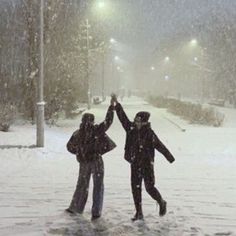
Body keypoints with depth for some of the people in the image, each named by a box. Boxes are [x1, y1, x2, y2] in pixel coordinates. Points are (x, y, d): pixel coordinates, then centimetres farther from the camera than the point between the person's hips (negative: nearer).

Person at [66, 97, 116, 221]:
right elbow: (108, 122, -9)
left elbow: (70, 146, 9)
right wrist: (111, 106, -3)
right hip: (96, 161, -4)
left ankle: (75, 208, 29)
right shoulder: (96, 130, -11)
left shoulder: (77, 134, 1)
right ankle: (96, 212, 1)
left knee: (82, 185, 19)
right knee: (98, 186, 4)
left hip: (84, 163, 4)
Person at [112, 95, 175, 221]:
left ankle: (162, 203, 25)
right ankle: (139, 213, 14)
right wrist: (117, 104, -1)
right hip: (135, 164, 5)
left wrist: (170, 158, -7)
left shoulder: (149, 133, -12)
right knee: (135, 188, 5)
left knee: (149, 187, -3)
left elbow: (160, 146, -9)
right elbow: (123, 117, 3)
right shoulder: (131, 129, 1)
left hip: (147, 164, -5)